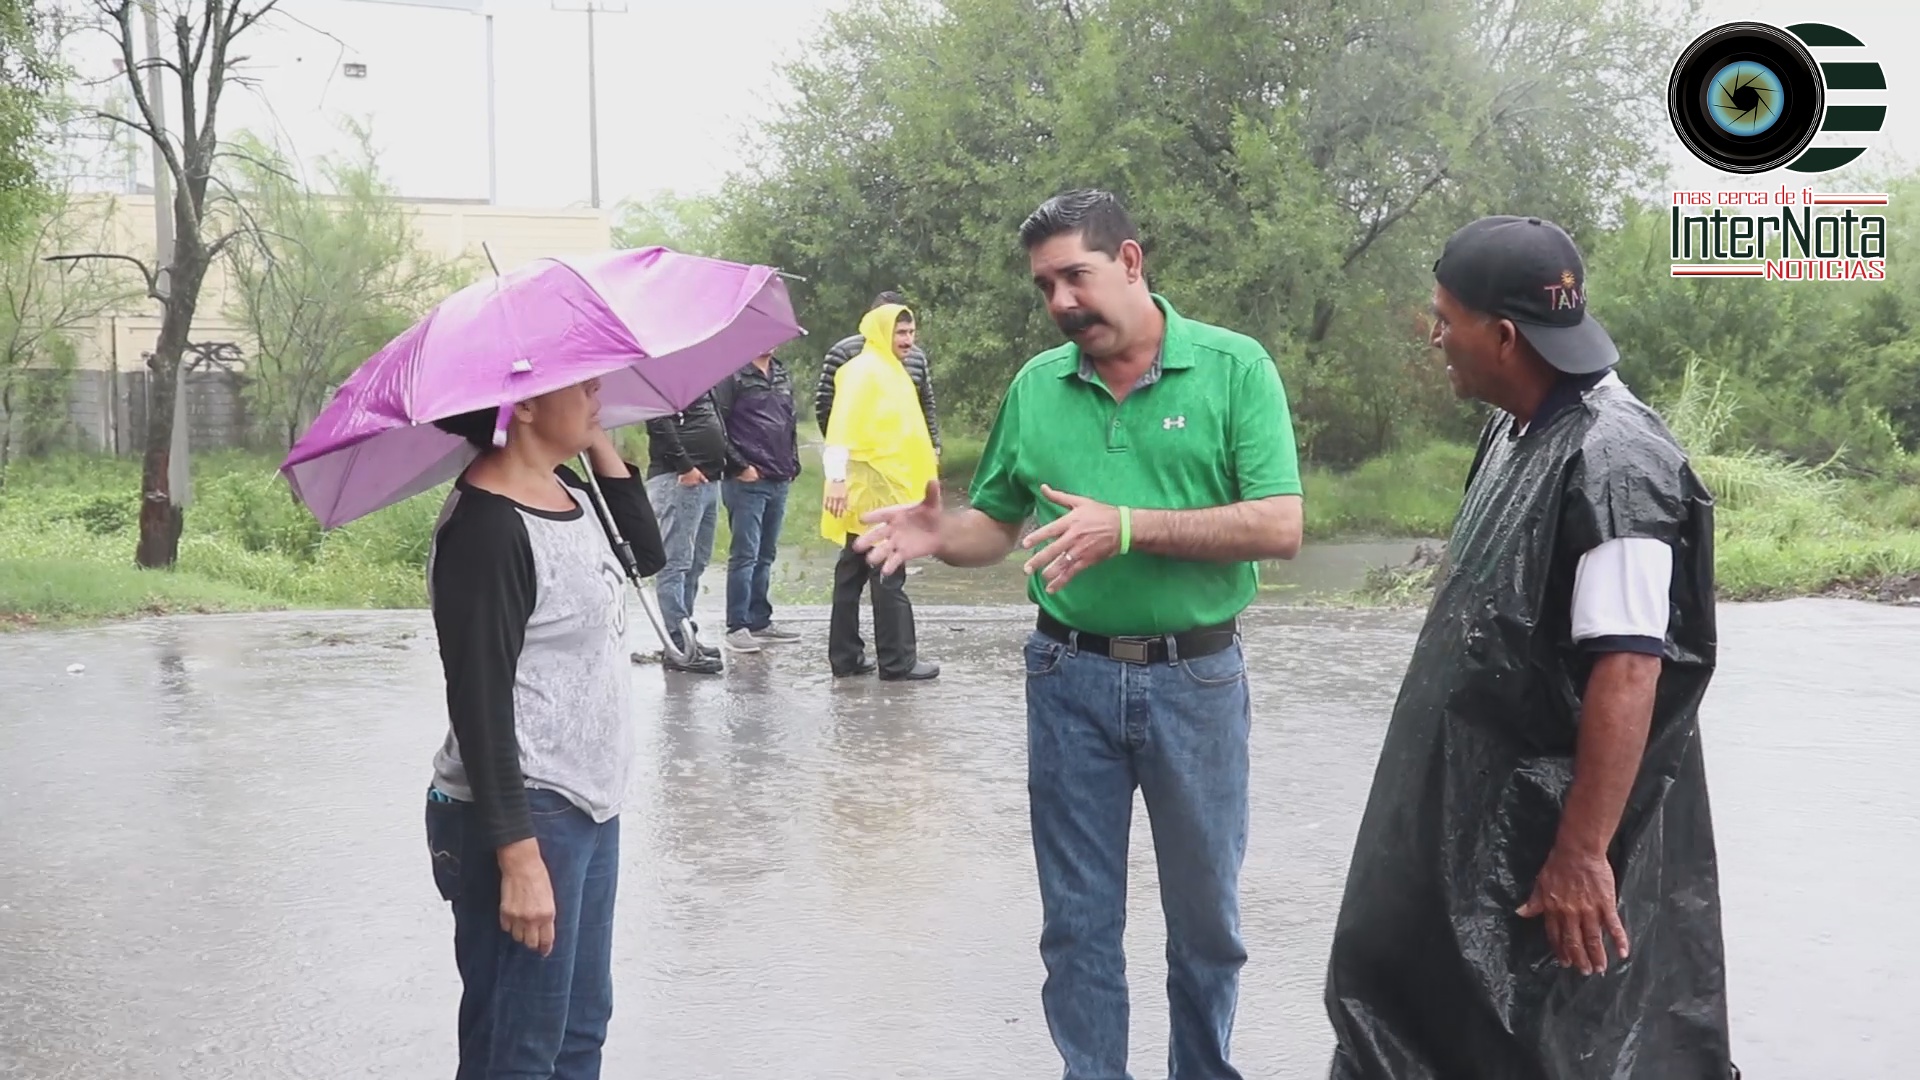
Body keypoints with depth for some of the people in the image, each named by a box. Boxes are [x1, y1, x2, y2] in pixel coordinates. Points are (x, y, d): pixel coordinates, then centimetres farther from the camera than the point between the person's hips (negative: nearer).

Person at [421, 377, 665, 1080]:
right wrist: (519, 859, -22)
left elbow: (646, 553, 25)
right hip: (522, 817, -9)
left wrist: (599, 441, 12)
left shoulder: (565, 490, 7)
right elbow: (479, 706, -21)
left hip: (590, 807, 9)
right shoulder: (486, 526, -19)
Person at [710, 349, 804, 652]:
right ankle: (738, 626, -3)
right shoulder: (733, 373, -6)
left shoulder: (782, 374, 17)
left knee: (766, 555, 12)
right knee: (745, 554, -7)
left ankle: (760, 621, 19)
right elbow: (716, 423, -10)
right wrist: (739, 465, -13)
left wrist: (792, 464, 14)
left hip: (779, 479, 7)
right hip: (747, 480, -7)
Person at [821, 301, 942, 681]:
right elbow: (842, 426, -21)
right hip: (871, 492, -10)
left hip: (886, 490, 10)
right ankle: (898, 661, -2)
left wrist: (926, 472, 21)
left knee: (853, 575, 11)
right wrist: (837, 477, -29)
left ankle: (846, 656, 16)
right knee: (889, 578, -6)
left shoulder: (891, 370, 18)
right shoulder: (863, 371, -12)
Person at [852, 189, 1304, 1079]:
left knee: (1205, 915, 12)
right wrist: (937, 535, -13)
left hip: (1197, 679, -2)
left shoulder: (1234, 368, -7)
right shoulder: (1035, 386, 3)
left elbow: (1279, 529, -14)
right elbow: (995, 525, 10)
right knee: (1078, 921, 10)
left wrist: (1128, 527, -22)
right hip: (1070, 679, 2)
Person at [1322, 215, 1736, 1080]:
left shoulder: (1610, 464, -23)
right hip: (1475, 813, 9)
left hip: (1556, 831, -9)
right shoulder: (1517, 430, 6)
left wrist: (1583, 855, -27)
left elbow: (1628, 673, -27)